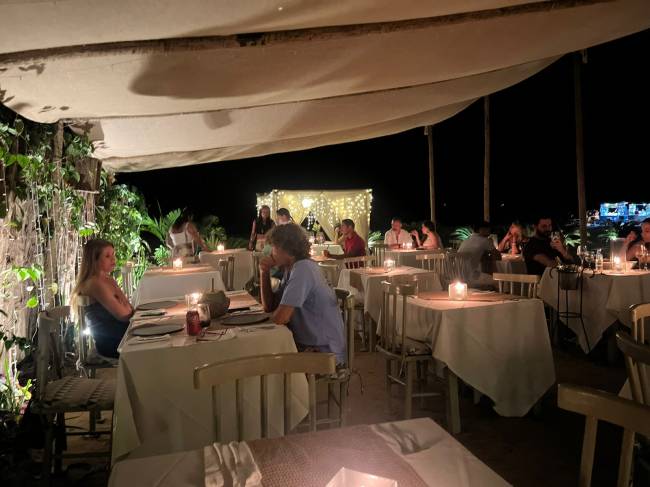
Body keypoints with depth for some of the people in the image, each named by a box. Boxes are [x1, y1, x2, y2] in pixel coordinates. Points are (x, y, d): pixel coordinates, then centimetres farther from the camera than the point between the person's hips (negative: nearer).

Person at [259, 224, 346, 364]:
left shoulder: (302, 269, -21)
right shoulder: (291, 268, 8)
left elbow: (279, 318, -25)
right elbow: (269, 306, 11)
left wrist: (281, 310, -2)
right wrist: (264, 273, 1)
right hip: (308, 343, 8)